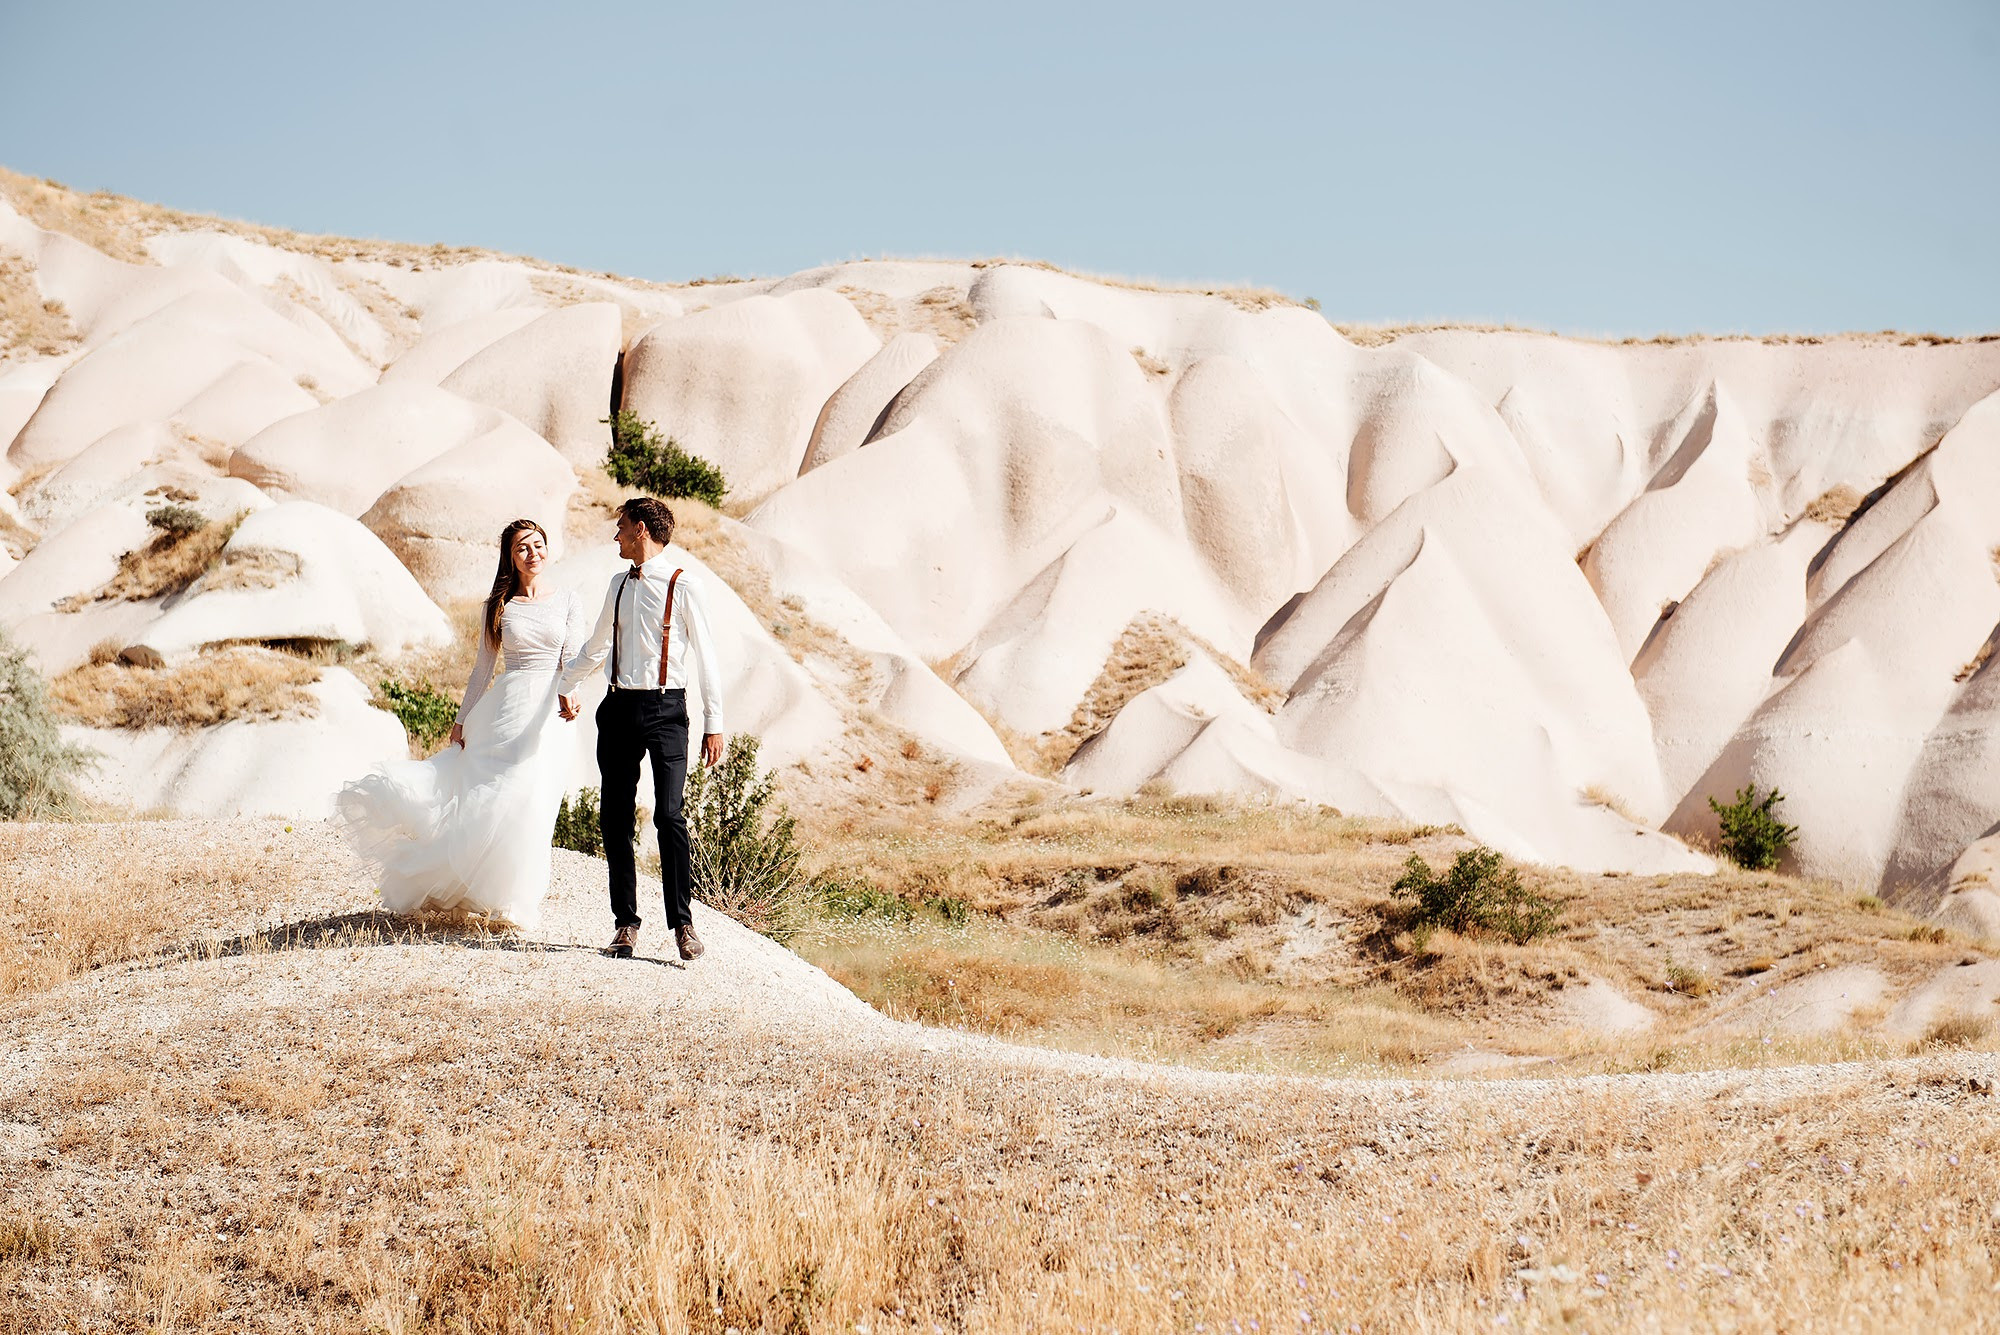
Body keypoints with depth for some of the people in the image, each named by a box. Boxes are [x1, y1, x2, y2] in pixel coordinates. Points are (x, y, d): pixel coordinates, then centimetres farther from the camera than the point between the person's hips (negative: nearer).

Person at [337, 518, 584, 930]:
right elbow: (482, 669, 12)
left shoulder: (568, 601, 7)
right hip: (504, 706, 1)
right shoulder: (498, 606, 9)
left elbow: (571, 660, 0)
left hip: (546, 712, 0)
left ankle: (512, 899, 7)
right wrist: (462, 719, 8)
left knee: (527, 802, -5)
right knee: (486, 798, -8)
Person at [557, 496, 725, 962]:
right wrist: (567, 686, 39)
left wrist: (713, 723, -7)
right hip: (619, 708, 6)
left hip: (665, 709, -6)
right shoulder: (619, 584, 14)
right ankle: (626, 923, 10)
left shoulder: (682, 584, -4)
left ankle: (683, 923, -7)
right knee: (615, 818, 4)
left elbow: (705, 655, -4)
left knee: (668, 814, -13)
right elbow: (597, 644, 29)